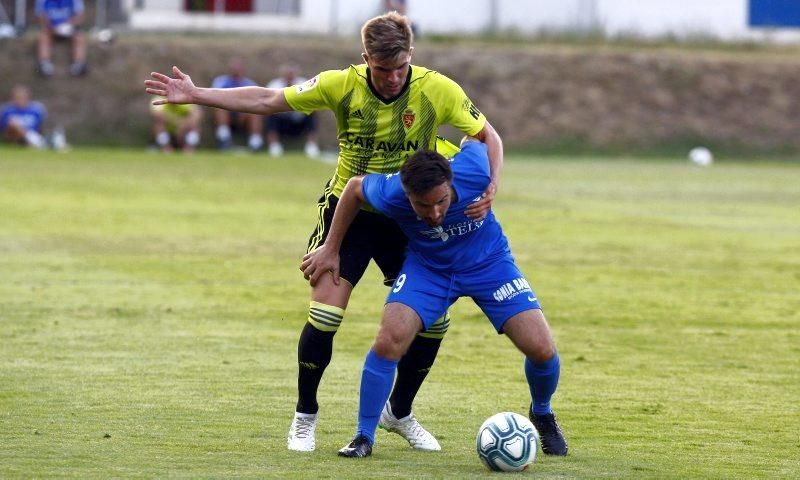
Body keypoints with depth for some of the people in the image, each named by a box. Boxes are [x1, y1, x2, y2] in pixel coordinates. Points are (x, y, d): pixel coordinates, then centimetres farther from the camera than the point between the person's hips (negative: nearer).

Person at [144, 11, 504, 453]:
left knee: (433, 319, -3)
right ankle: (305, 417, 6)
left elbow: (488, 137, -3)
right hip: (348, 208, -2)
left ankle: (399, 412, 21)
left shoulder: (438, 90, -15)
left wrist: (490, 188, -22)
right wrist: (193, 96, -10)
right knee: (325, 314, -15)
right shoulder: (342, 86, -15)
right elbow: (268, 101, -7)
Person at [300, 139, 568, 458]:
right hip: (426, 265, 0)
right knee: (389, 340, -23)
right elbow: (354, 187, -9)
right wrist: (331, 249, -2)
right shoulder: (391, 195, -33)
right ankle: (364, 437, -4)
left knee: (541, 349, -11)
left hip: (489, 263, 0)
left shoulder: (474, 172, -34)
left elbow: (476, 137, -10)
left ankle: (542, 414, 24)